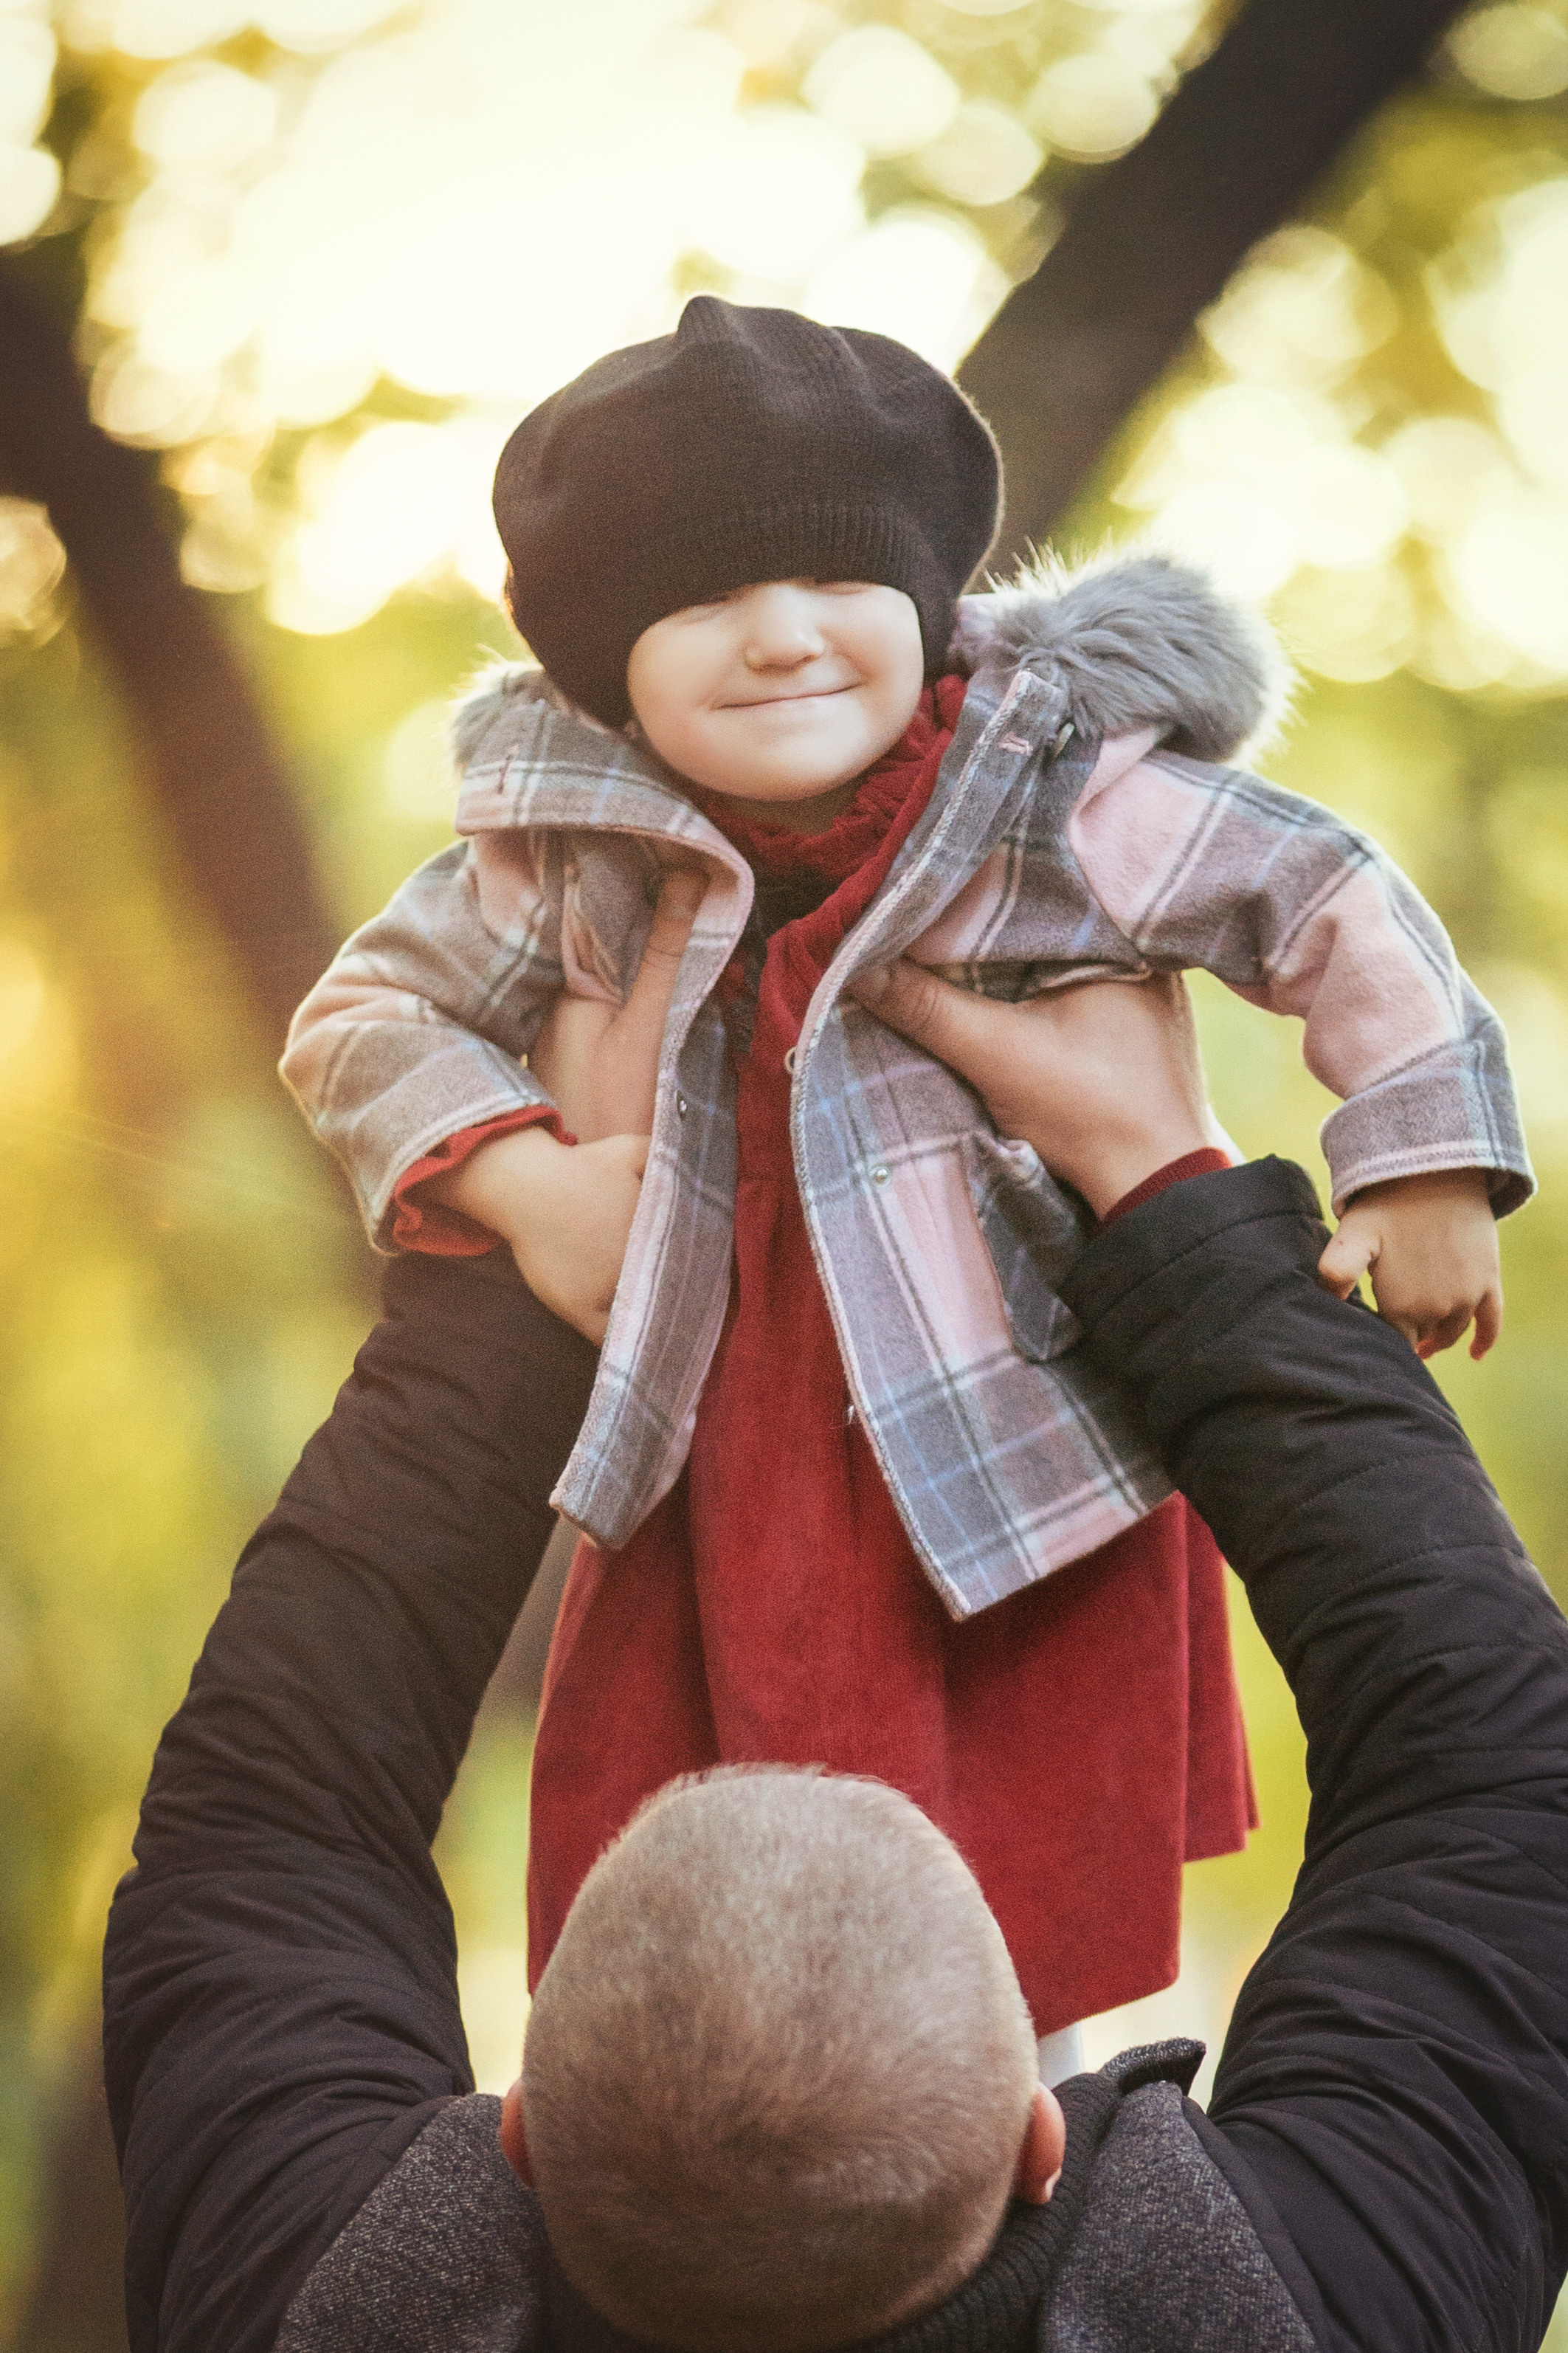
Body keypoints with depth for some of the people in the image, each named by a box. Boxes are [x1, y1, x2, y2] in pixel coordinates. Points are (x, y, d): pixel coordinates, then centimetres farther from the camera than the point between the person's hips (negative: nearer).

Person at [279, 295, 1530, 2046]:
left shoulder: (1062, 801, -18)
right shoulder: (571, 853, -12)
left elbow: (1335, 912, -9)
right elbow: (366, 1017, 1)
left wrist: (1425, 1169, -12)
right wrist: (514, 1175, -14)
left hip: (1023, 1459, -2)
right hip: (723, 1475, 3)